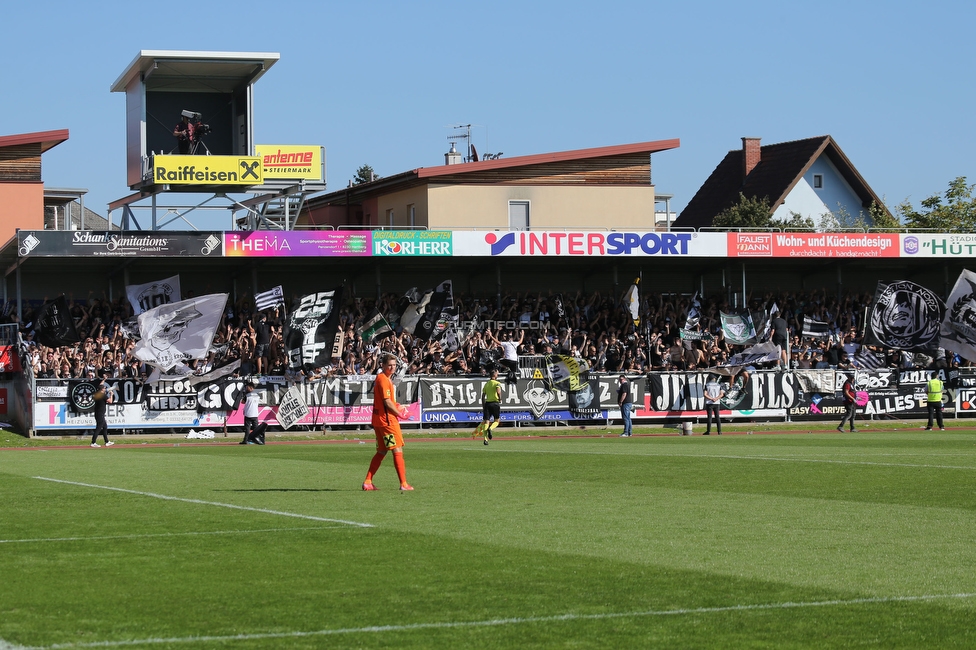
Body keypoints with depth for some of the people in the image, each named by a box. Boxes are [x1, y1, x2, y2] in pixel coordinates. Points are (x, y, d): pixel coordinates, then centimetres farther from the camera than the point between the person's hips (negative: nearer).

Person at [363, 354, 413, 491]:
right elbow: (387, 402, -19)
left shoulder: (380, 378, 16)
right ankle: (403, 483, -4)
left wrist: (397, 407, 11)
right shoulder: (383, 380, -15)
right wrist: (400, 414, -9)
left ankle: (368, 482, 13)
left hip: (378, 420, 10)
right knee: (398, 450, -5)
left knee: (381, 452, 14)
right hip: (387, 419, -10)